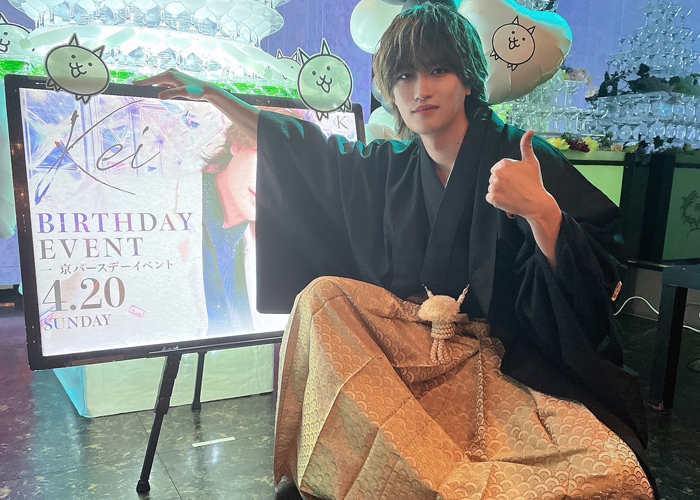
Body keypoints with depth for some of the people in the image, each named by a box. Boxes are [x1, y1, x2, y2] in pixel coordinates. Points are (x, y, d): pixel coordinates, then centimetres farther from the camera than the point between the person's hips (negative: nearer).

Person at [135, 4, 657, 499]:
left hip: (509, 366, -4)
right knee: (324, 294, -12)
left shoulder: (521, 157, -10)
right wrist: (209, 92, 20)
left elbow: (599, 283, -14)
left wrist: (539, 210, -33)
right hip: (411, 347, 4)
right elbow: (302, 149, 17)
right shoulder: (389, 169, 4)